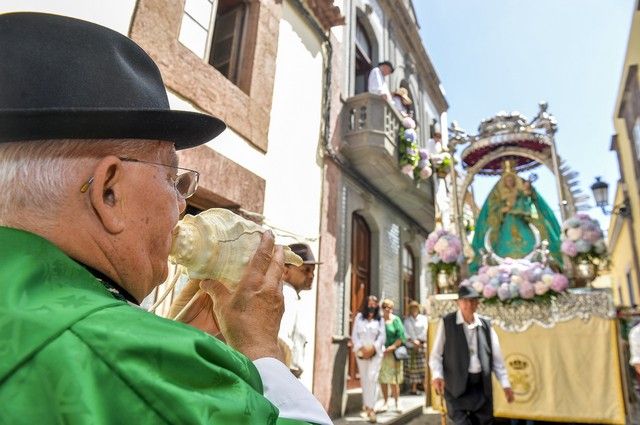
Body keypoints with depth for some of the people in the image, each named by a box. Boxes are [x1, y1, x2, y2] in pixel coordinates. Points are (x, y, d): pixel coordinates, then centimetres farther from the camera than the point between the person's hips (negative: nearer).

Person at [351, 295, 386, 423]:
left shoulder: (380, 319, 6)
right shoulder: (359, 317, 6)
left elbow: (382, 336, -1)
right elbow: (354, 335, 1)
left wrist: (373, 348, -13)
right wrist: (361, 348, -10)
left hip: (375, 352, -1)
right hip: (361, 352, 1)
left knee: (372, 378, -12)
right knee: (364, 379, 8)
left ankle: (371, 408, -11)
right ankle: (366, 405, 20)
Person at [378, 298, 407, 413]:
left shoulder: (396, 320, 1)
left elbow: (401, 336, -4)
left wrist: (392, 347, -13)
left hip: (393, 353, -2)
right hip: (380, 353, 2)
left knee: (393, 379, -2)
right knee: (382, 379, 6)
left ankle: (397, 402, 11)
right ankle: (386, 402, 18)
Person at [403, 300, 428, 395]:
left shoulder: (423, 318, 5)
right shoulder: (407, 320, 7)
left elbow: (425, 331, 0)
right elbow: (406, 332, 0)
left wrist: (419, 341, -6)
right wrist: (413, 341, -12)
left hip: (422, 345, -1)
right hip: (411, 346, 1)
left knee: (423, 367, -6)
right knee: (412, 368, 2)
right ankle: (413, 388, 8)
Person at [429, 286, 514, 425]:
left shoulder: (485, 325, 7)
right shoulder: (447, 323, -6)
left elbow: (496, 357, 11)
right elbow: (436, 354, -5)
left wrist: (505, 383, 8)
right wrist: (437, 375, -20)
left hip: (481, 384, 4)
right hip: (457, 384, -4)